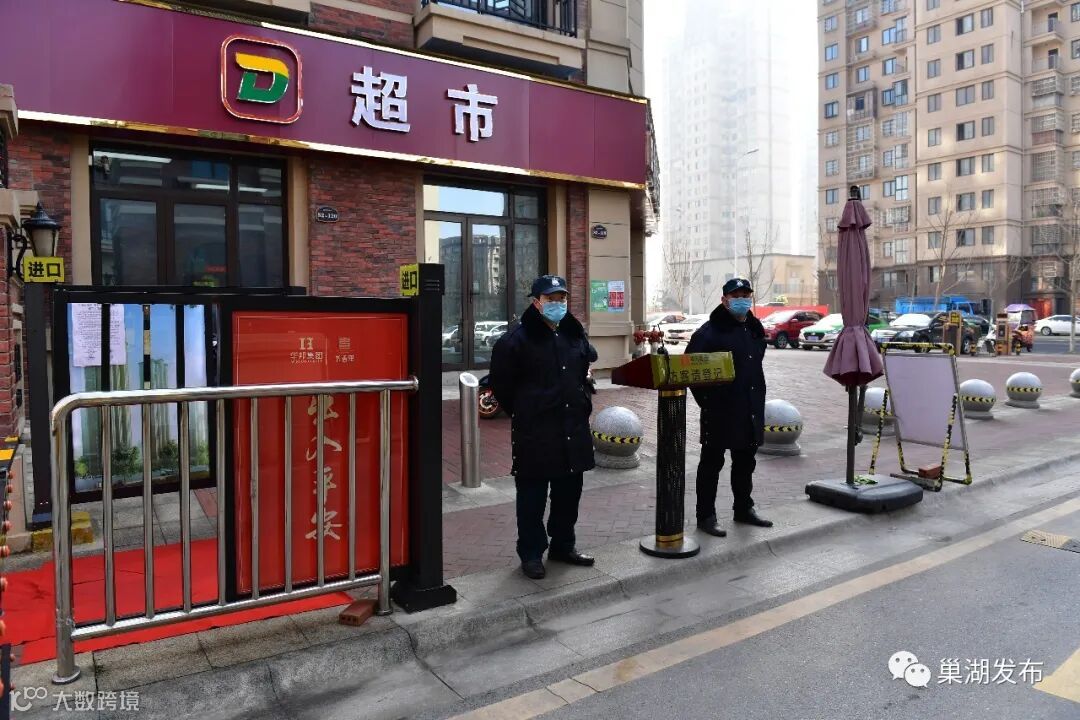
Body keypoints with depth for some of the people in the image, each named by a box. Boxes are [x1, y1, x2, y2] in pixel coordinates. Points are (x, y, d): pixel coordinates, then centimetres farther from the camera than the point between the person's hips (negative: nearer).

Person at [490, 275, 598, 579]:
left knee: (569, 491, 16)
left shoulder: (575, 334, 8)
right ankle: (531, 554, 18)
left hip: (573, 429, 6)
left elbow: (587, 368, 24)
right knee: (532, 496, 4)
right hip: (534, 432, -6)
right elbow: (501, 383, -6)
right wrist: (522, 413, 0)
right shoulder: (517, 339, -11)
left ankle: (563, 545, 33)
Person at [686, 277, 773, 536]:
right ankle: (706, 516, 11)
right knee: (712, 463, 2)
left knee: (745, 462, 18)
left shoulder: (754, 328, 11)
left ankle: (744, 508, 34)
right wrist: (706, 399, -15)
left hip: (750, 411, 7)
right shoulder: (710, 331, -12)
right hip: (720, 411, -7)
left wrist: (758, 396, 16)